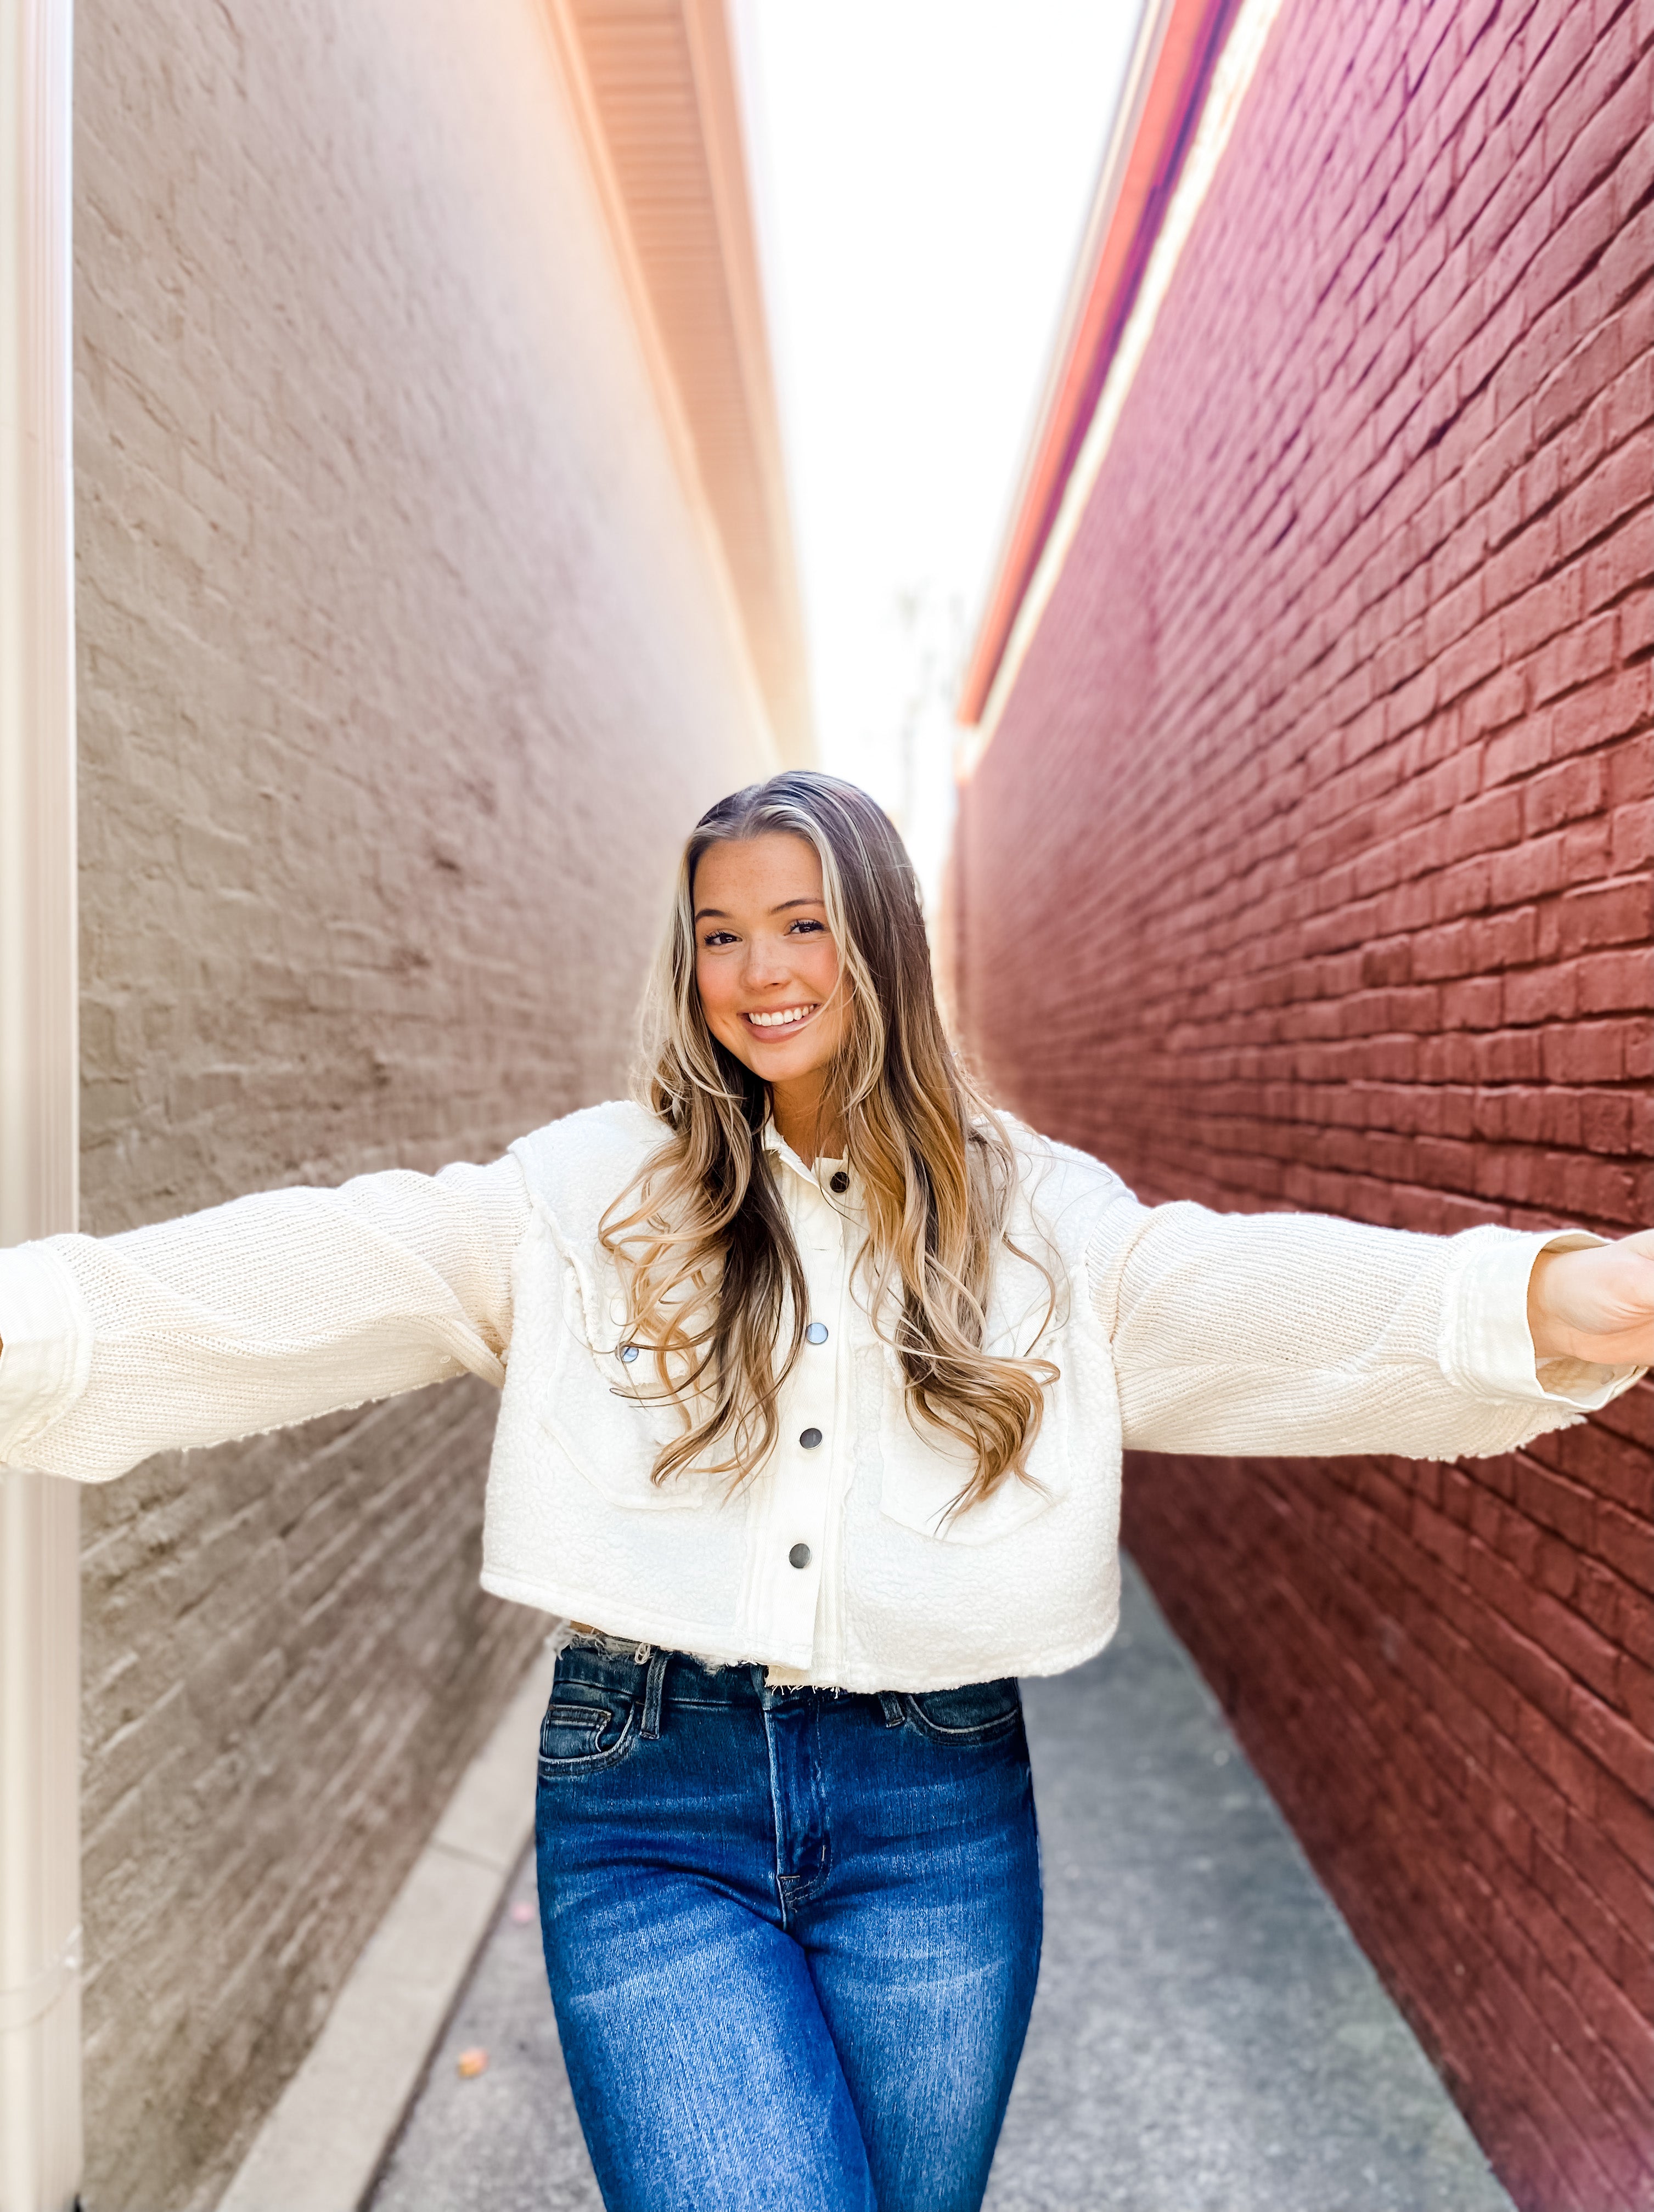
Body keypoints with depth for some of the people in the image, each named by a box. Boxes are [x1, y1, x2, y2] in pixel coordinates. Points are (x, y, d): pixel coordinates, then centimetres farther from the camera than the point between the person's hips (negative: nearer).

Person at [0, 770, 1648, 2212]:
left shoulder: (1039, 1215, 2)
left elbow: (1256, 1299, -13)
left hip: (938, 1815, 2)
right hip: (649, 1802, -1)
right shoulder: (586, 1192, 1)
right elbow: (326, 1279, -11)